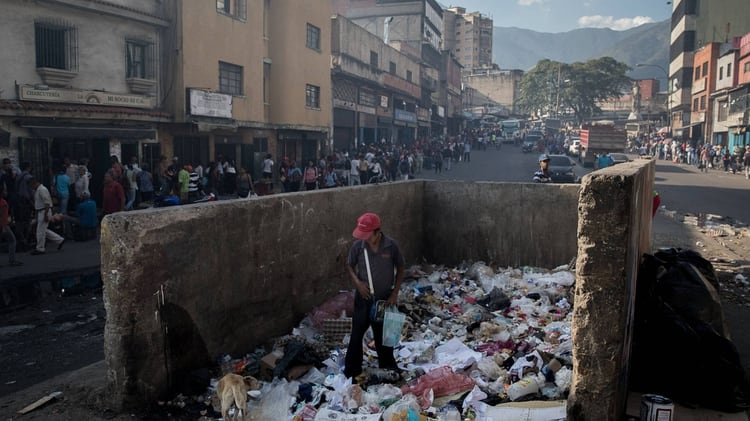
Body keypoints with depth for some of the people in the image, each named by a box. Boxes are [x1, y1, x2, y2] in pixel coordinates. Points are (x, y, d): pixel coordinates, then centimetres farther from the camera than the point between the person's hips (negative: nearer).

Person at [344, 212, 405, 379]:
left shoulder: (392, 246, -15)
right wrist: (357, 282, -15)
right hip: (363, 298, 0)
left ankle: (387, 366, 38)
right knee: (357, 334, 6)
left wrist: (395, 293, -8)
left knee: (384, 333, 17)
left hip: (384, 298, 0)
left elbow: (400, 269, -3)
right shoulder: (358, 245, -13)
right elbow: (349, 265, 2)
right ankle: (352, 371, 22)